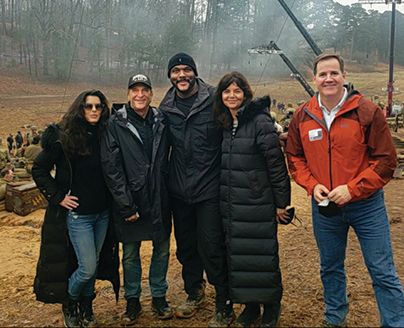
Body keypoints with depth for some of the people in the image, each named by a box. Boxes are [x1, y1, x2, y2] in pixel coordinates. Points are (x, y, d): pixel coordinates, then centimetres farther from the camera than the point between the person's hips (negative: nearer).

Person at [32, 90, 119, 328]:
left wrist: (112, 199, 2)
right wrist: (57, 197, -9)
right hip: (78, 214, -4)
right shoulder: (63, 137, -11)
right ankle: (69, 304, 25)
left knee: (94, 263, 14)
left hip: (103, 213, 5)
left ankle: (86, 308, 35)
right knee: (87, 267, -4)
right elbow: (39, 170, -6)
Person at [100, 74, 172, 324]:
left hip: (159, 200, 3)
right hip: (130, 202, -3)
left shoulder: (160, 122, 3)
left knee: (162, 250, 13)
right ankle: (133, 300, 29)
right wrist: (126, 206, -15)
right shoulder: (116, 124, -7)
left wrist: (166, 194, 4)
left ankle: (159, 296, 32)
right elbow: (111, 167, -12)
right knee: (130, 254, 11)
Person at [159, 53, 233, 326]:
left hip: (209, 190, -5)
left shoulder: (214, 101, -8)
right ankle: (194, 293, 40)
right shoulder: (166, 108, 5)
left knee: (212, 249, -3)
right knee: (186, 246, 18)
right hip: (179, 190, 5)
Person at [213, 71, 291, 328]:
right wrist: (222, 196, 14)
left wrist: (281, 202, -10)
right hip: (231, 206, 7)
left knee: (262, 256, 3)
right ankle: (250, 306, 29)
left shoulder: (261, 122, -11)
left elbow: (277, 164, -12)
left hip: (258, 206, -6)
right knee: (237, 256, 12)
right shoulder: (224, 124, 10)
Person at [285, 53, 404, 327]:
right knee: (330, 267, 19)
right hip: (324, 206, 4)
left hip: (366, 205, -3)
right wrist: (312, 185, -7)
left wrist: (353, 189, -18)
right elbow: (294, 157, 9)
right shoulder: (302, 116, 0)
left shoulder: (367, 111, -11)